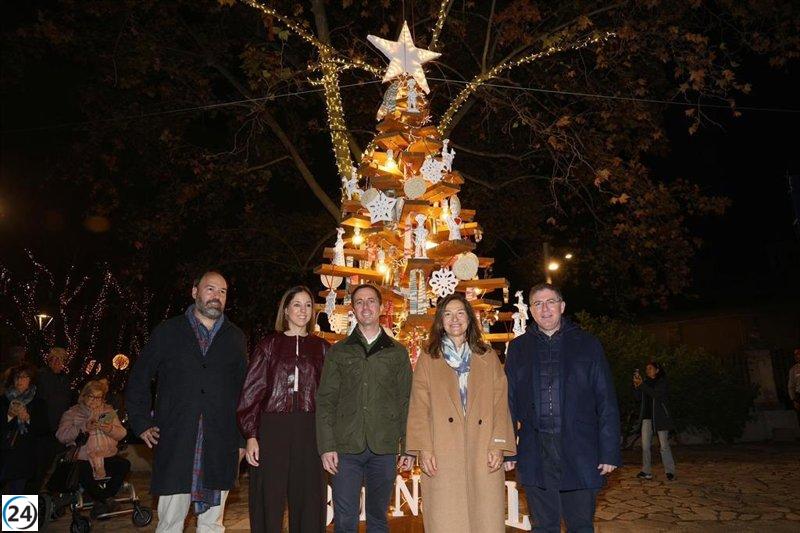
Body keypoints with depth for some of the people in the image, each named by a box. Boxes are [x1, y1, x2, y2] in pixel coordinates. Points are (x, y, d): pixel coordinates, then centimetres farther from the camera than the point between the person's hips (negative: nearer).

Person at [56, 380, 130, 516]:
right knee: (84, 474, -33)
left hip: (107, 457, 2)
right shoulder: (72, 413, 8)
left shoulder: (109, 411, 16)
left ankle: (101, 501, -9)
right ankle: (107, 500, -7)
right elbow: (61, 436, -7)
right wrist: (83, 427, -20)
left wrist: (111, 429, -14)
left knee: (125, 465, -26)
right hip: (83, 459, -2)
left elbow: (122, 433, 8)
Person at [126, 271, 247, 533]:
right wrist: (141, 423, 2)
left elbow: (245, 390, 10)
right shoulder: (167, 332, 6)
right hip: (175, 445, -1)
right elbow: (138, 379, 11)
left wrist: (242, 440, 6)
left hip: (220, 448, 2)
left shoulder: (236, 338, 10)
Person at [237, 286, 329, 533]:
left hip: (309, 431, 1)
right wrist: (251, 436, -5)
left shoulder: (321, 348, 11)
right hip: (272, 428, -1)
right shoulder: (268, 345, 7)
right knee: (269, 501, 3)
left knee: (308, 501, 5)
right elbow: (252, 392, 3)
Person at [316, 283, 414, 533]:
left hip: (384, 448, 1)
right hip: (346, 447, 0)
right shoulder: (338, 351, 7)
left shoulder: (398, 352, 8)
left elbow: (406, 402, 7)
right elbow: (325, 401, 3)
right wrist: (326, 446, -6)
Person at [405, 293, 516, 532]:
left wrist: (498, 446, -4)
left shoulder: (488, 357, 12)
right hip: (442, 456, -1)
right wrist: (424, 449, -6)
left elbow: (500, 404, 7)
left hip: (483, 455, 1)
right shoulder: (427, 360, 10)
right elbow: (419, 409, 4)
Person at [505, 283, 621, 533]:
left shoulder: (587, 344, 5)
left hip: (579, 452, -1)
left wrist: (609, 452, -4)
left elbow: (606, 401, 2)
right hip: (535, 455, 1)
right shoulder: (518, 348, 8)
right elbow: (509, 402, 7)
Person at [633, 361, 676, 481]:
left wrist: (641, 384, -19)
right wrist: (636, 386, -8)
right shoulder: (646, 382, 13)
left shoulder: (662, 382, -1)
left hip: (660, 417, -5)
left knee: (664, 446, -3)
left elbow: (656, 394, -18)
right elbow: (639, 398, 7)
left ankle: (670, 472, 5)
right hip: (647, 417, 5)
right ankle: (646, 472, 4)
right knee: (645, 445, 0)